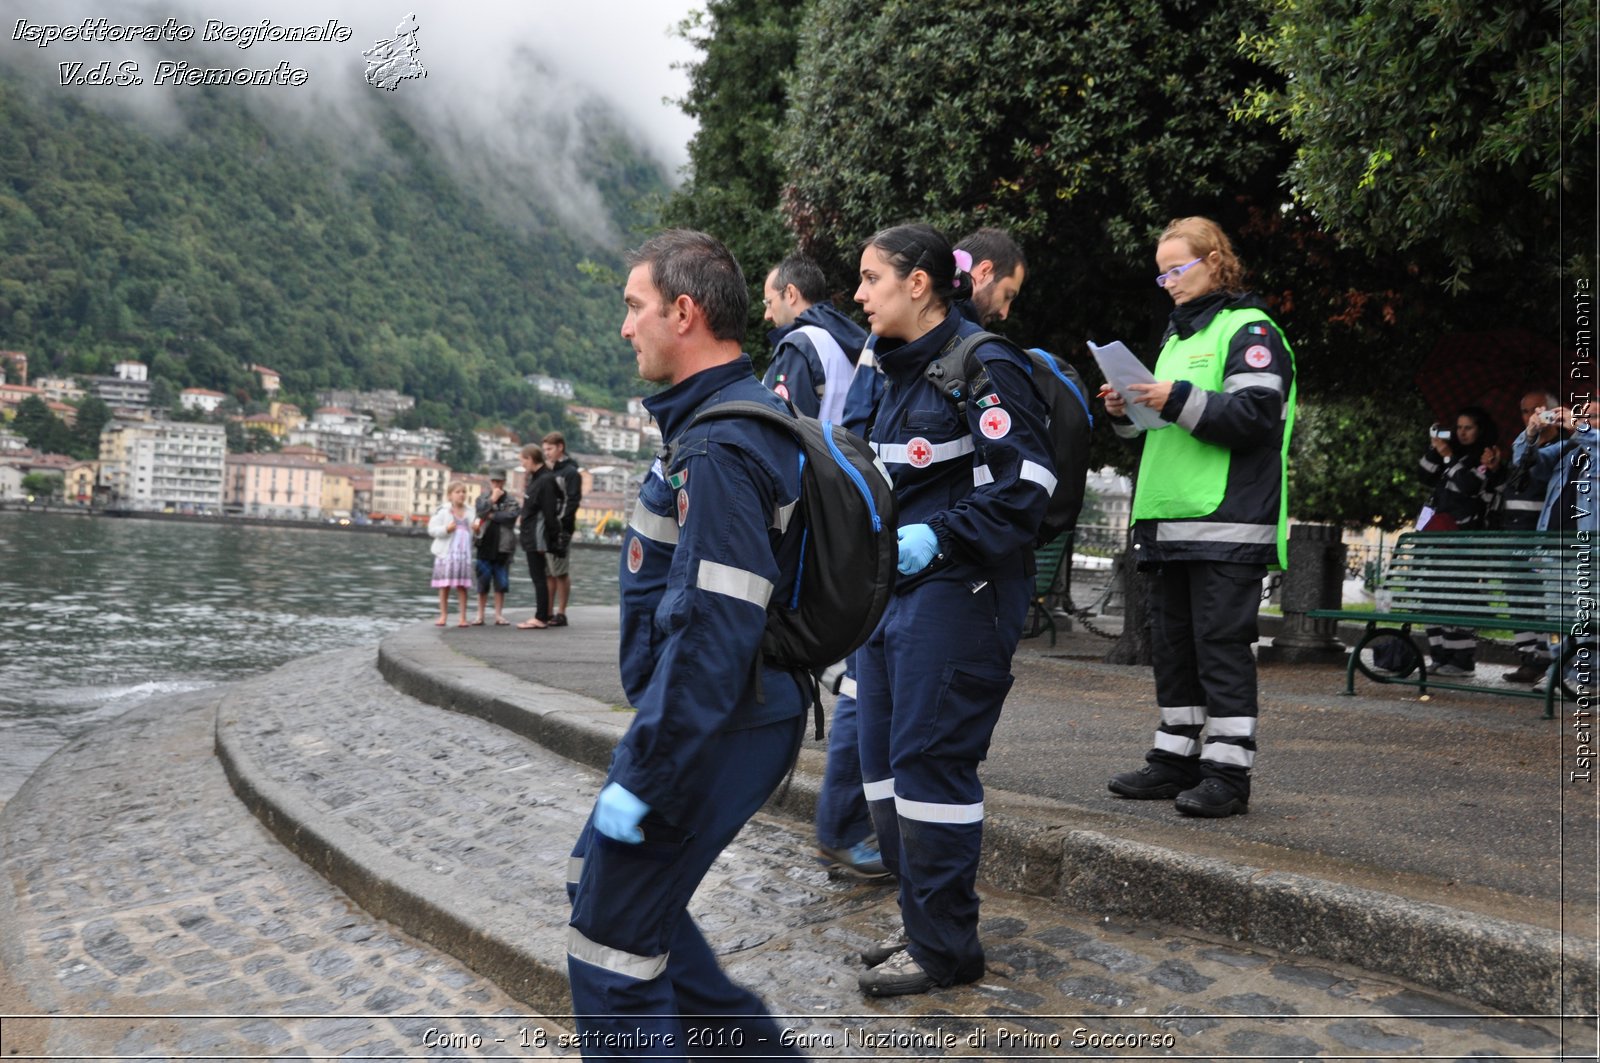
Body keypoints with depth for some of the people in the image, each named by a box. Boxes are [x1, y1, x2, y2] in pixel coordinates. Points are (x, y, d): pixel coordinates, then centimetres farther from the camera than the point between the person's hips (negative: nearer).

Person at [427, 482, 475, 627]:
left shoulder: (469, 512, 12)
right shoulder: (444, 511, 1)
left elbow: (472, 531, 18)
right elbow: (432, 528, -4)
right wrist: (446, 529, -20)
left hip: (464, 553, 2)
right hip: (447, 553, -2)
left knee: (462, 586, 2)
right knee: (444, 585, 2)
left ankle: (463, 617, 5)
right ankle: (443, 615, 11)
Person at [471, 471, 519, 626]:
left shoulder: (511, 501, 6)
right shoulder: (482, 499, 11)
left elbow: (511, 516, -11)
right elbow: (481, 512, -7)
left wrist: (490, 516, -8)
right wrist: (493, 499, -9)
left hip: (503, 546, -1)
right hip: (485, 545, 1)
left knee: (501, 582, 4)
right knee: (483, 581, 2)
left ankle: (499, 614, 10)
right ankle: (480, 615, 8)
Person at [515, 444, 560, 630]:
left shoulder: (545, 480, -16)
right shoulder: (535, 478, 14)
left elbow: (549, 512, -19)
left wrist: (551, 537, -20)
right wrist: (523, 518, 8)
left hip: (538, 536, -10)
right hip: (530, 536, 10)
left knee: (538, 576, -6)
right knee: (538, 576, 12)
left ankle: (541, 618, -3)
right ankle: (542, 615, 17)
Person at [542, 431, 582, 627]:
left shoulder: (571, 472, -4)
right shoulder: (547, 472, 19)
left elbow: (572, 501, -13)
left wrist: (560, 522, -20)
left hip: (561, 529, -8)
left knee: (561, 572, -3)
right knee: (548, 572, 10)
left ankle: (561, 614, 1)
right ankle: (548, 612, 15)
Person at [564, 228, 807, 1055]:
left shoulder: (721, 447, -22)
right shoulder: (744, 415, 11)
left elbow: (717, 630, -28)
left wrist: (641, 773, -22)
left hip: (712, 729, -10)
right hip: (734, 714, 10)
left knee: (611, 946, 2)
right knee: (602, 874, 24)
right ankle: (749, 1040, 30)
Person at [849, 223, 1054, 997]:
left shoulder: (982, 366, -12)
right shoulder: (901, 371, 16)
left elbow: (1024, 485, -18)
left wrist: (938, 538, -22)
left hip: (957, 592, -9)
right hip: (896, 586, 10)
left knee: (928, 760, -5)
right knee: (883, 756, 12)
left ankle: (944, 947, 9)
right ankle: (922, 921, 27)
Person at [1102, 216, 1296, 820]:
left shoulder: (1249, 329, -2)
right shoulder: (1176, 337, 24)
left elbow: (1257, 415, -15)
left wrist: (1180, 400, -21)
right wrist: (1129, 413, 10)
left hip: (1227, 523, -8)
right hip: (1170, 522, 9)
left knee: (1221, 645, -8)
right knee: (1173, 645, 11)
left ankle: (1228, 774, -3)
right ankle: (1175, 760, 19)